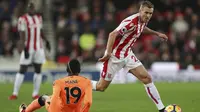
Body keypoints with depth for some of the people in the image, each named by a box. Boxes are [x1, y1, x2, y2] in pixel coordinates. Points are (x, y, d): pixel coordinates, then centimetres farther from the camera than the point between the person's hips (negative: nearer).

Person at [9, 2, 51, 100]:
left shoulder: (39, 17, 9)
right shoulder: (23, 19, -11)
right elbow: (22, 35, -16)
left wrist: (46, 41, 18)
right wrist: (23, 48, -24)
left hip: (39, 48, 5)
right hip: (28, 48, -5)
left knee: (38, 70, 4)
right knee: (22, 70, -4)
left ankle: (35, 94, 10)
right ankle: (15, 93, 1)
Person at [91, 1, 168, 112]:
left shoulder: (143, 21, 1)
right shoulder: (131, 22, -27)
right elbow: (113, 34, -32)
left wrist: (157, 33, 24)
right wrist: (108, 53, -33)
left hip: (128, 55, 8)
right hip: (115, 56, -8)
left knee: (147, 78, -4)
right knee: (101, 87, 0)